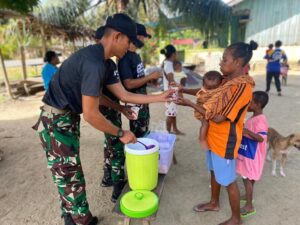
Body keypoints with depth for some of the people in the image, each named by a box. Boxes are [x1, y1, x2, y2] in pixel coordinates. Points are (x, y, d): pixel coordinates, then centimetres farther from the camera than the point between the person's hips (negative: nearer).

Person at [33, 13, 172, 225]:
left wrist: (159, 97, 9)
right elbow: (91, 115, -25)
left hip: (67, 119, 10)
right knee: (71, 178, 4)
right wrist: (121, 133, -13)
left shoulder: (99, 60, 7)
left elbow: (123, 95, 7)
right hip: (57, 122, -10)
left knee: (68, 175, 20)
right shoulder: (94, 63, -26)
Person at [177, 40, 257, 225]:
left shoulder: (243, 87, -25)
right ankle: (214, 203, 49)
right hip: (214, 137, 9)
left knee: (228, 180, 9)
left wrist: (190, 104, -23)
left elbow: (218, 118, -26)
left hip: (225, 141, -9)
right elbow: (207, 92, 14)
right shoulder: (228, 81, 3)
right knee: (214, 172, 24)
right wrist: (184, 89, 0)